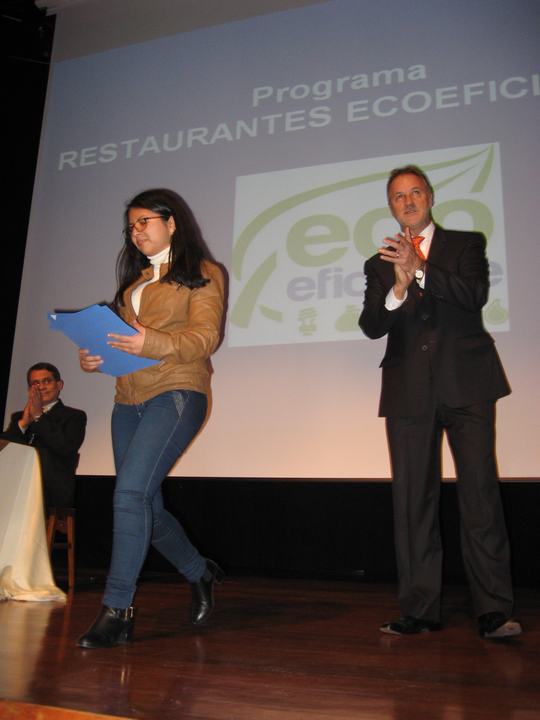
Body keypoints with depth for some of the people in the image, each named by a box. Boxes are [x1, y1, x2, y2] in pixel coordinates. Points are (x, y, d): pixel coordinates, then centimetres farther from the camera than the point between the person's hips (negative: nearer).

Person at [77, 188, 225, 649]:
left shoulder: (201, 273, 3)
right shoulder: (135, 279, 24)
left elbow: (205, 336, -10)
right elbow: (120, 335, 21)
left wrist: (152, 343, -26)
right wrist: (93, 356, 0)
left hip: (176, 393, -7)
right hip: (129, 399, 8)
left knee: (131, 492, -20)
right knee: (145, 505, 9)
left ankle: (117, 610, -11)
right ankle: (201, 574, 31)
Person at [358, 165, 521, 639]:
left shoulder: (467, 244, 12)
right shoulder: (380, 265, 16)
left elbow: (475, 295, -7)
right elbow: (371, 326, 1)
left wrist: (421, 270, -19)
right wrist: (399, 288, -18)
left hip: (467, 384, -2)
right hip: (409, 392, 2)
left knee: (480, 493, -6)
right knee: (413, 500, 3)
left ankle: (495, 610, 0)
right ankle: (421, 610, 10)